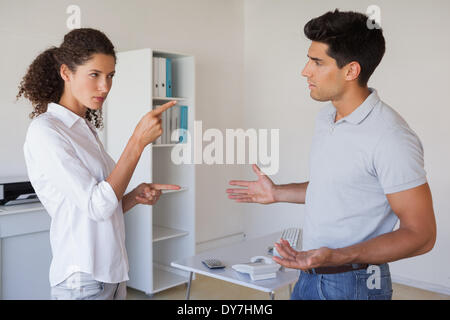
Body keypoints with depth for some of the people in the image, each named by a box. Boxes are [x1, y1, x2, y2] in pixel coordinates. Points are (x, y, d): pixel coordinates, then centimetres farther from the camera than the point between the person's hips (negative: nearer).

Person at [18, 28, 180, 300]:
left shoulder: (86, 128, 10)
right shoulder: (44, 131, -14)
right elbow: (97, 206, -21)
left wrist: (134, 197, -5)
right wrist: (138, 141, -22)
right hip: (83, 279, -7)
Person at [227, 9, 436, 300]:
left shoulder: (390, 137, -23)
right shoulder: (326, 117, 4)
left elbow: (420, 235, -20)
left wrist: (336, 257, -30)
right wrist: (277, 193, 14)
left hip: (353, 284, -7)